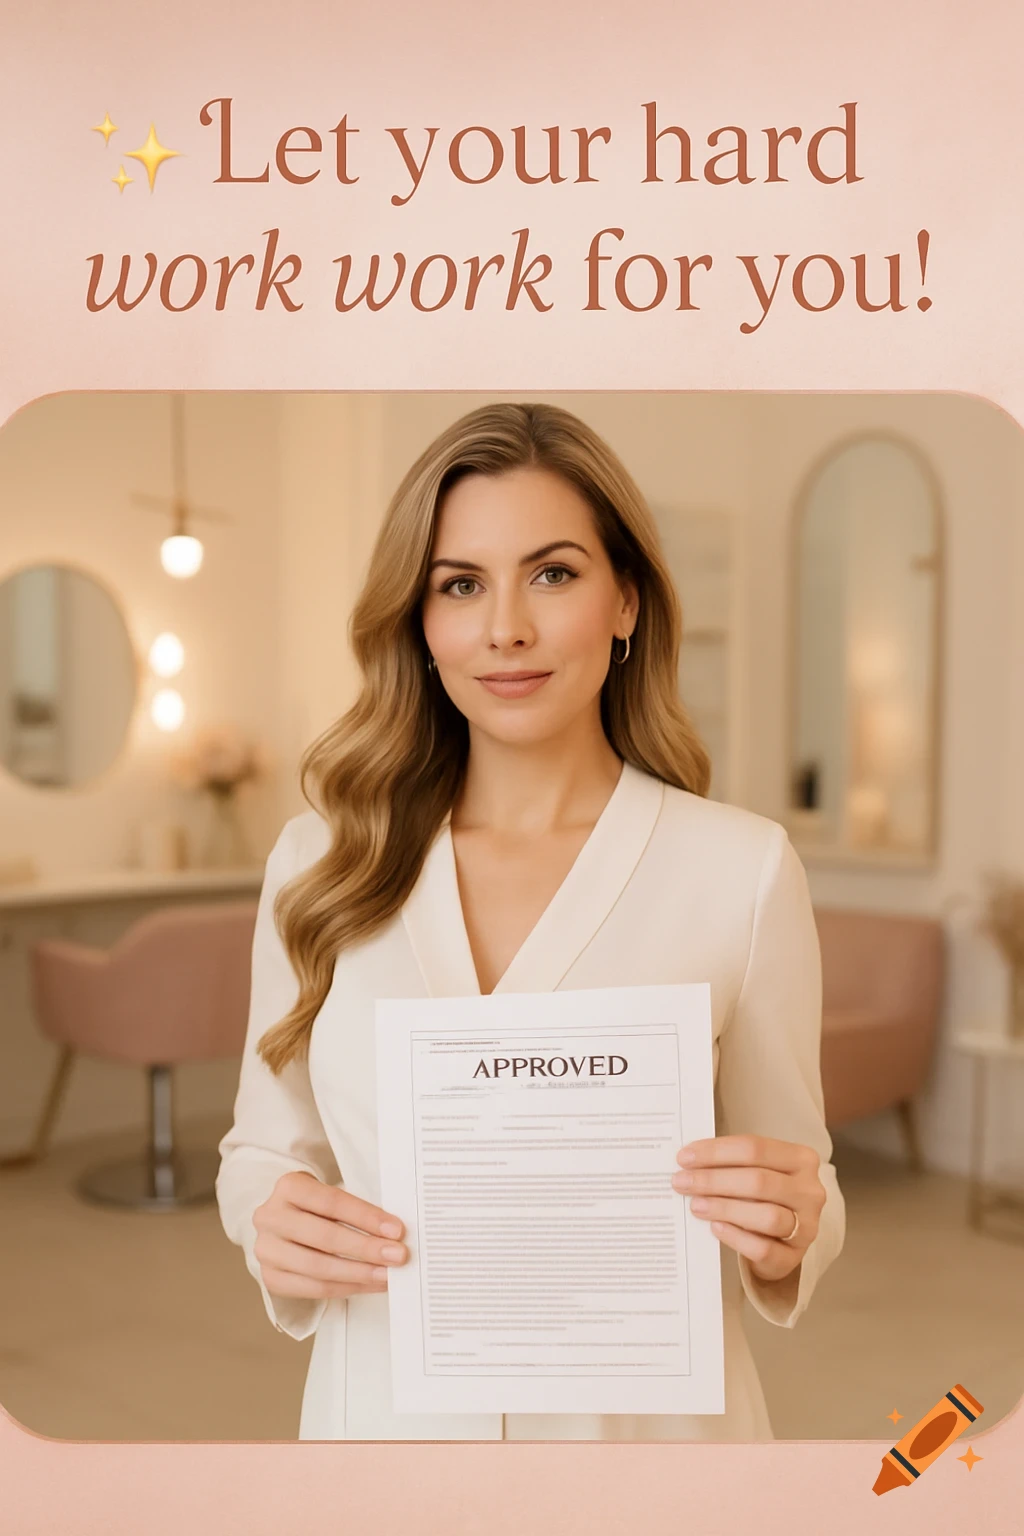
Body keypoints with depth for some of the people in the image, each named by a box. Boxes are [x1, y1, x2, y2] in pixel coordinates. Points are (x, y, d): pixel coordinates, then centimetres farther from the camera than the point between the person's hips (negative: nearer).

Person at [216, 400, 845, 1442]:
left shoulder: (742, 868, -13)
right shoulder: (318, 862, -6)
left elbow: (797, 1208, -2)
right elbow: (267, 1145, 5)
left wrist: (789, 1232, -23)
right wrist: (271, 1224, -15)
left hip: (646, 1414, -2)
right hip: (384, 1409, 2)